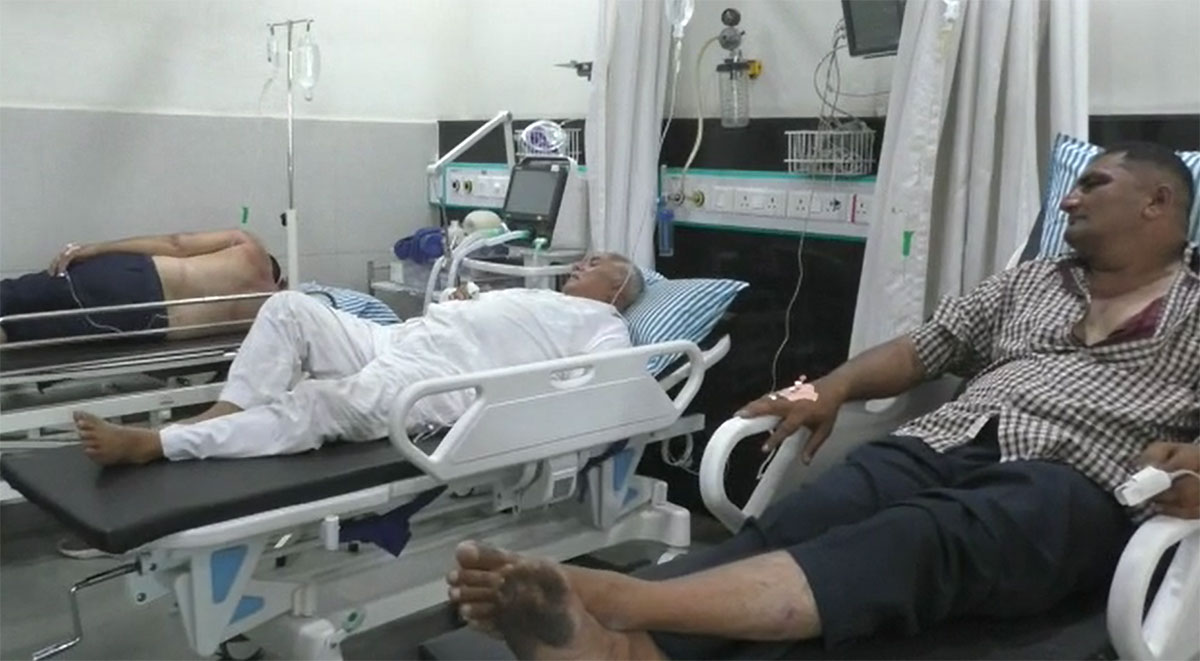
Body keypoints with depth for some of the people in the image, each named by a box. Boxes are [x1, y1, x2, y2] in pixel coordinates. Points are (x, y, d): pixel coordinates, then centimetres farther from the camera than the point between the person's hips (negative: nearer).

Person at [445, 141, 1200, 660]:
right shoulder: (1031, 278, 30)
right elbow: (925, 347, 21)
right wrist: (835, 386, 2)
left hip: (1073, 484, -5)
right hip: (944, 443, 5)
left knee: (917, 540, -38)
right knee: (789, 526, -27)